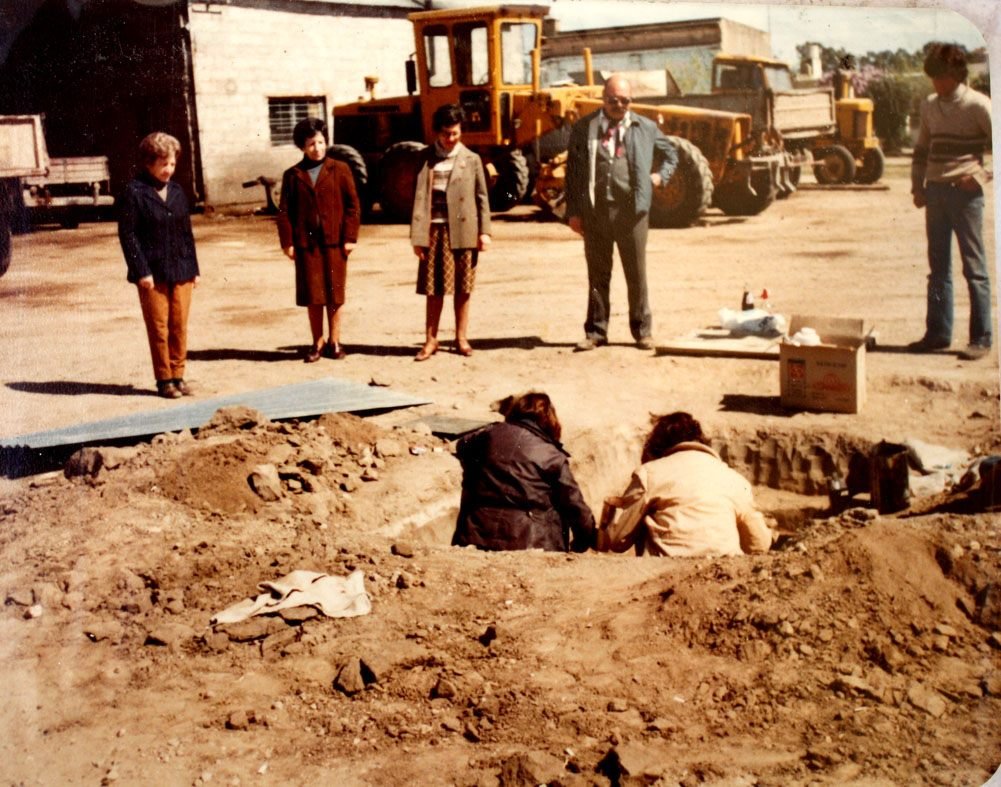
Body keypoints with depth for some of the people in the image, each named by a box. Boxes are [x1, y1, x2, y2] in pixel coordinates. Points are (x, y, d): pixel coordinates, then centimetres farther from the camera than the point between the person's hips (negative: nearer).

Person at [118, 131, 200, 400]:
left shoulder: (177, 192, 11)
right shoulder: (134, 192, -6)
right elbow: (127, 234, -9)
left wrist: (193, 267, 11)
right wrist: (141, 271, -14)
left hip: (181, 271, 5)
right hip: (153, 274, -5)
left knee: (180, 326, 7)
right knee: (158, 328, 1)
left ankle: (178, 375, 16)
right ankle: (164, 379, 10)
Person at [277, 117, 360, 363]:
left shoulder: (340, 170, 4)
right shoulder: (292, 175, 6)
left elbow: (352, 205, 1)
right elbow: (284, 211, 5)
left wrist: (350, 237, -5)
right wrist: (287, 242, -3)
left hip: (334, 242, -1)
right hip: (306, 243, 1)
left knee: (334, 294, 5)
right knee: (312, 295, 4)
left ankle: (334, 341, 16)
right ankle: (317, 343, 14)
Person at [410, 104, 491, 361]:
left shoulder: (471, 159, 5)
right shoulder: (426, 158, 4)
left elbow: (482, 197, 6)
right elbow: (419, 197, 0)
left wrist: (484, 231, -1)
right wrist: (417, 236, -5)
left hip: (463, 230, 1)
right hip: (435, 230, 0)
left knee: (462, 288, 7)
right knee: (434, 288, 3)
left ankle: (461, 338, 18)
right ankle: (430, 340, 11)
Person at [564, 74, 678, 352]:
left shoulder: (646, 128, 9)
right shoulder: (584, 128, 6)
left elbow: (670, 154, 26)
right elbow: (573, 171, 5)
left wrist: (660, 175, 7)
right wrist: (573, 211, 0)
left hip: (631, 209, 0)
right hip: (595, 210, 0)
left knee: (637, 273, 4)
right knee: (598, 274, 7)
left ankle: (643, 331, 15)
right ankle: (596, 331, 15)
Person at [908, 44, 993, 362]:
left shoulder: (978, 105, -7)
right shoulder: (929, 106, 11)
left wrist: (982, 174, -14)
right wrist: (917, 186, 12)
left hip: (964, 193, -6)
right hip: (935, 192, 6)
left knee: (974, 267, -2)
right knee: (938, 267, 10)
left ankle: (981, 338, 2)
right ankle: (938, 333, 17)